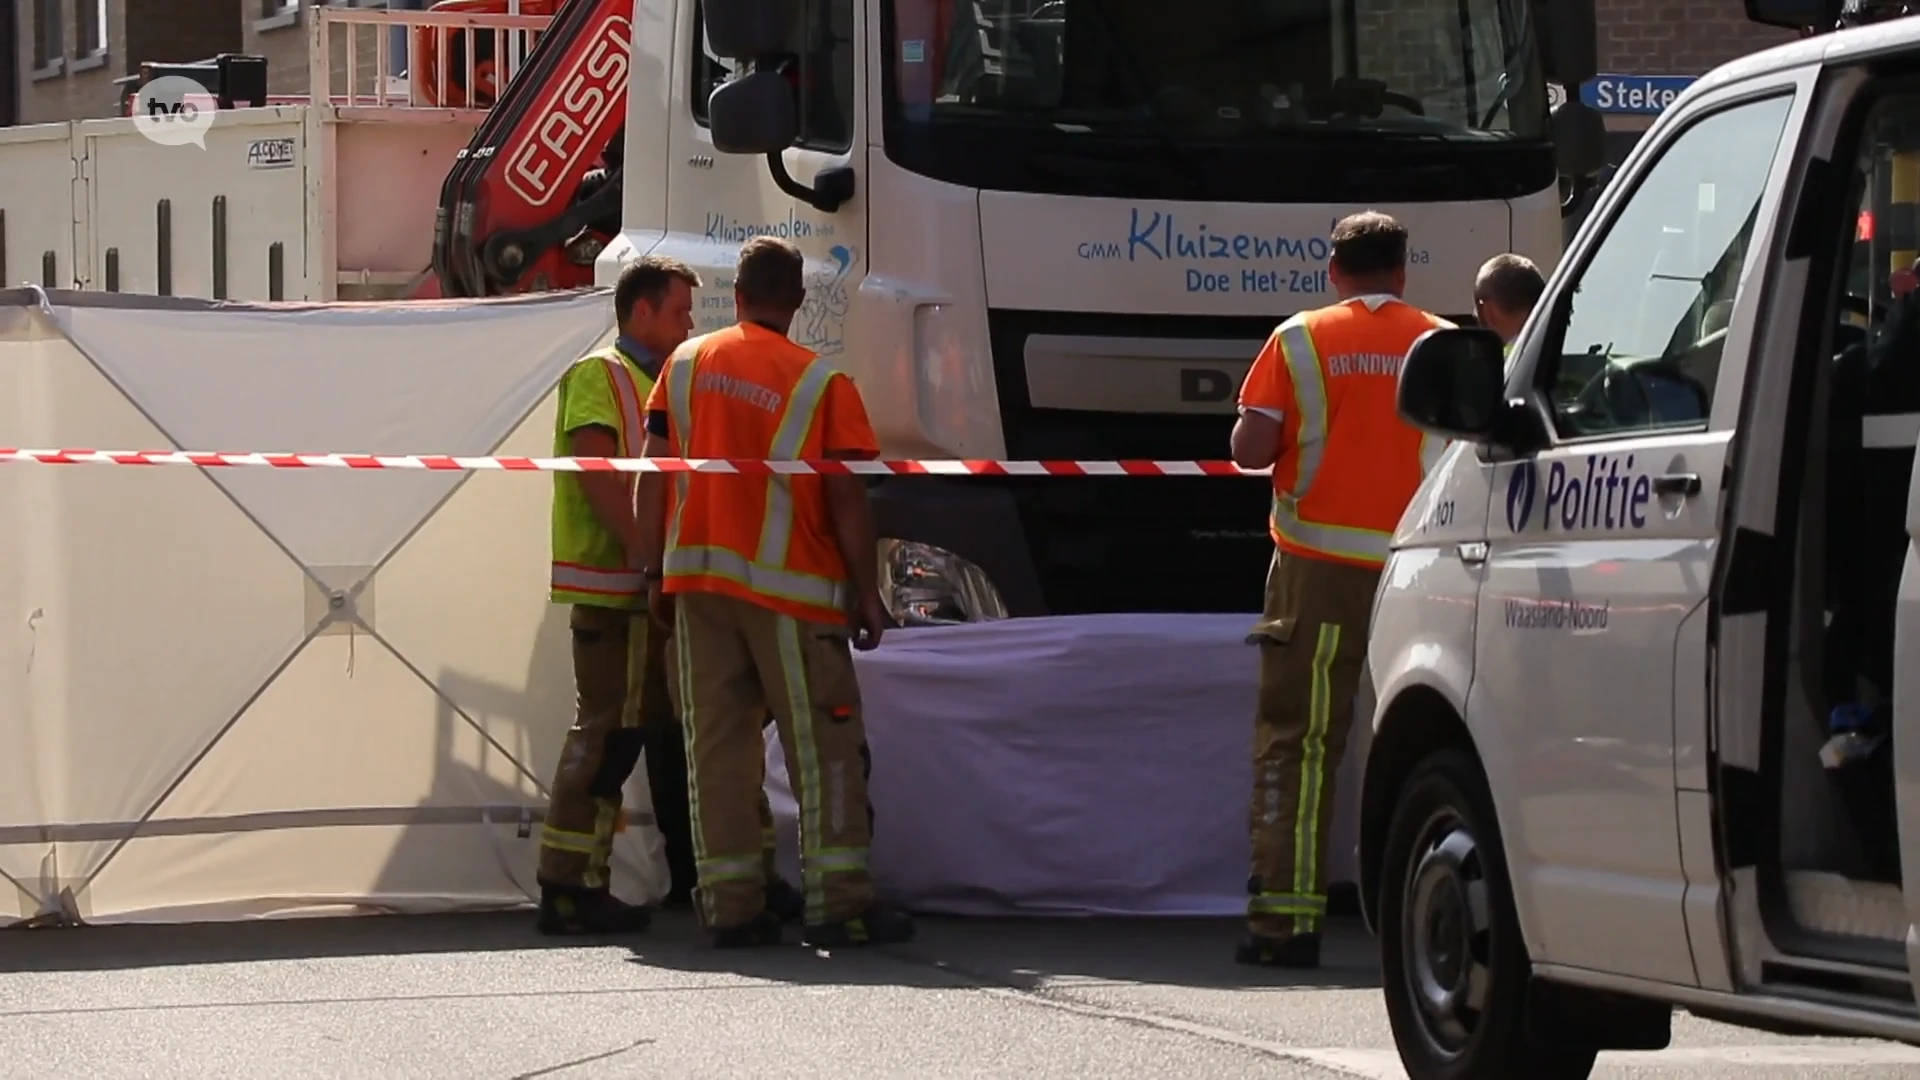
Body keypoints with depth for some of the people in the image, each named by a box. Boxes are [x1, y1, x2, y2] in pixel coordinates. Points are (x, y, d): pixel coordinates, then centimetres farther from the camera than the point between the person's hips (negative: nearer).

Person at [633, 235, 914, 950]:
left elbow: (653, 477, 5)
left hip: (696, 577, 4)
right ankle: (838, 903, -5)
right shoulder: (821, 382, -5)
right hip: (789, 587, -4)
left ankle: (730, 905, 4)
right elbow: (845, 495, -8)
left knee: (715, 742, 6)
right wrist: (867, 595, -1)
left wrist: (656, 574, 11)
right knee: (824, 745, 1)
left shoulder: (685, 365, 6)